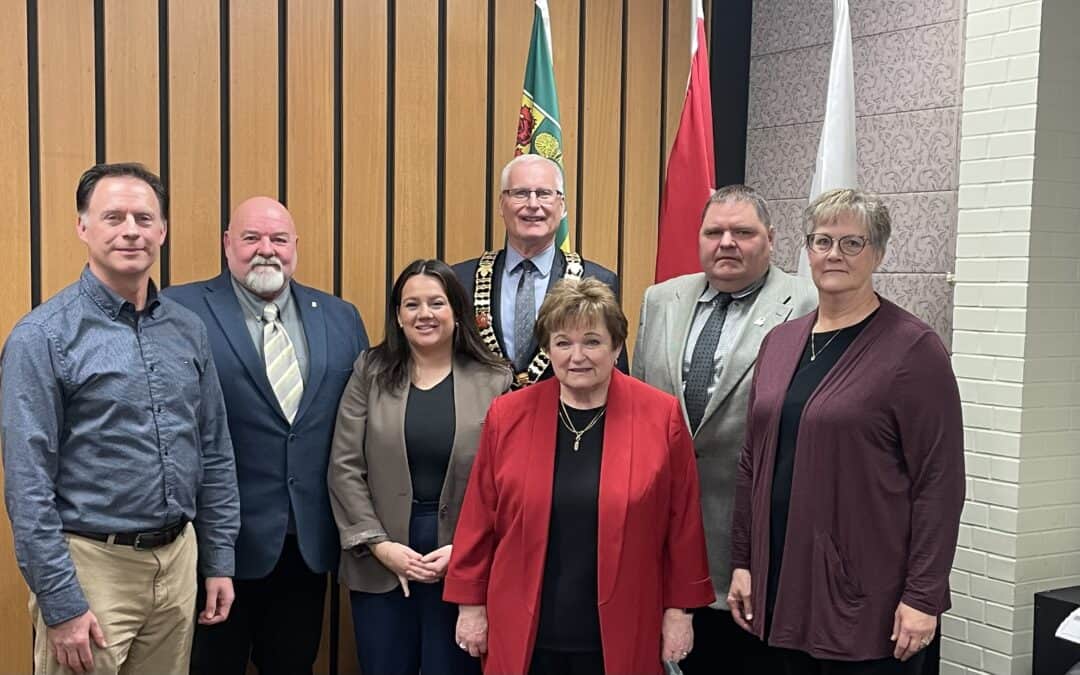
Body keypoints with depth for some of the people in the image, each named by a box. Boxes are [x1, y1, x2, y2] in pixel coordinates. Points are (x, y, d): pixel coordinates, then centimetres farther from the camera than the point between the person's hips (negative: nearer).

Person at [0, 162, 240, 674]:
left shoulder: (188, 330, 6)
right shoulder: (42, 336, -10)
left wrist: (218, 561, 9)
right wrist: (61, 604, -15)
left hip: (177, 561, 5)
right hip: (92, 565, -5)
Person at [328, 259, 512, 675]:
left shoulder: (494, 381, 0)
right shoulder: (370, 374, 4)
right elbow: (345, 469, 0)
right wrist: (379, 544, -8)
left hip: (464, 567, -1)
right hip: (380, 564, 1)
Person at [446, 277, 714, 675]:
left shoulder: (661, 416, -5)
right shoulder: (507, 416, -1)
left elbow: (682, 522, 1)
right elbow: (479, 520, 4)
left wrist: (679, 608, 3)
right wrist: (471, 603, 6)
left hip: (619, 637, -1)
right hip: (524, 636, 1)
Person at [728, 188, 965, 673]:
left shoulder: (912, 349, -9)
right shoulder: (780, 342, 9)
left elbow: (940, 481, -11)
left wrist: (923, 596, -14)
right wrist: (742, 561, 10)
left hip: (866, 601, -5)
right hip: (781, 588, 5)